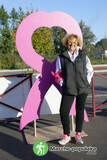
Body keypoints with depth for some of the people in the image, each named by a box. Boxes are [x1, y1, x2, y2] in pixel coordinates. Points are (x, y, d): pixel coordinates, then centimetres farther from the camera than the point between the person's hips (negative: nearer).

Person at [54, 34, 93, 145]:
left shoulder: (83, 56, 7)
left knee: (80, 111, 11)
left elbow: (90, 70, 15)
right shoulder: (61, 57, 4)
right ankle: (66, 135, 15)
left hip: (82, 88, 1)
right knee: (63, 112, -6)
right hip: (68, 89, -1)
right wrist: (62, 83, -3)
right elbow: (58, 73, 9)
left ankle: (78, 134, 27)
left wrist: (86, 81, 4)